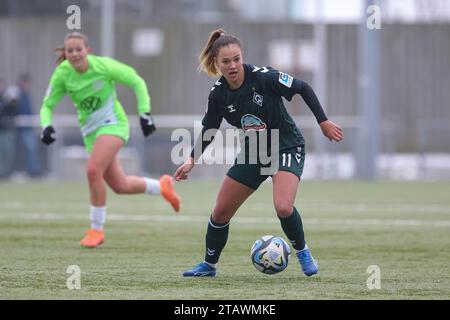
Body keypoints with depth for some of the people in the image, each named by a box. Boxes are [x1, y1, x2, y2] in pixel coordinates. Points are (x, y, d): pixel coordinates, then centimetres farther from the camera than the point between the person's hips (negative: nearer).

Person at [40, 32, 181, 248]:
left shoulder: (103, 66, -19)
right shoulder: (62, 74, -11)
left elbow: (136, 81, -7)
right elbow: (47, 105, -3)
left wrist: (144, 113, -10)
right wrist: (46, 126, -23)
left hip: (112, 124, -5)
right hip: (90, 131, 5)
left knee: (93, 170, -26)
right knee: (120, 186, 10)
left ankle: (97, 229, -12)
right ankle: (162, 186, 39)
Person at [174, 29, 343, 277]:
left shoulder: (264, 77, -24)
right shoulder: (218, 94, -10)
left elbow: (304, 89, -13)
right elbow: (209, 130, 5)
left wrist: (324, 122, -14)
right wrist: (192, 159, -8)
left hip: (287, 147, -5)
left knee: (283, 208, -28)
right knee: (221, 212, 4)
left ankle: (302, 252, 1)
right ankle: (209, 265, 26)